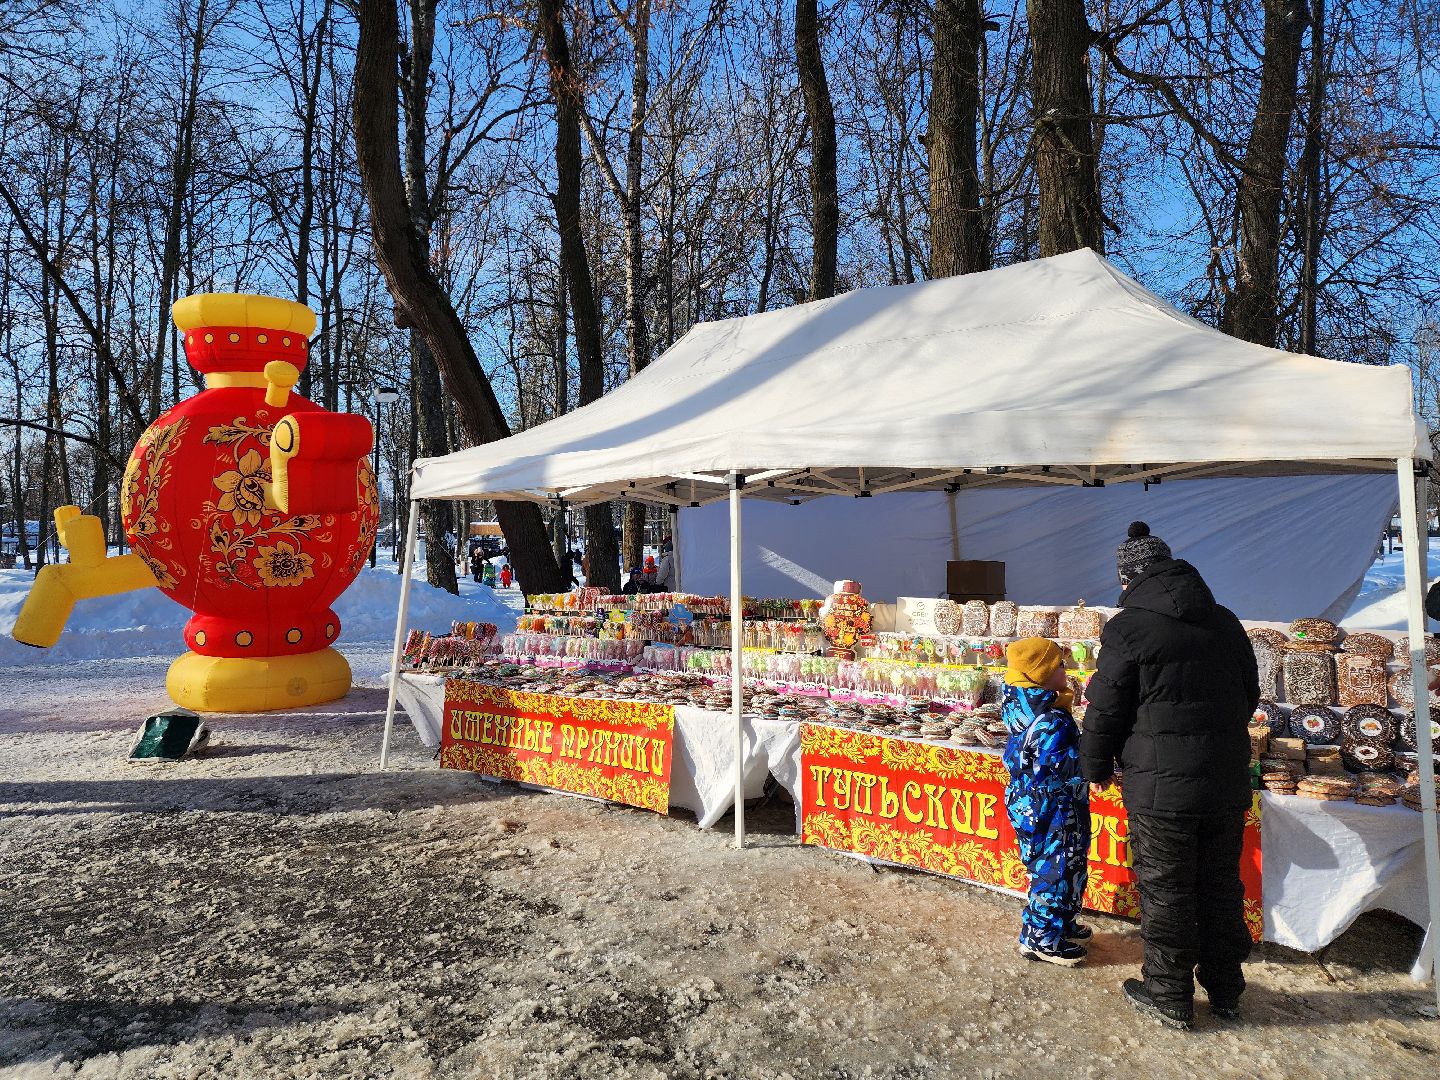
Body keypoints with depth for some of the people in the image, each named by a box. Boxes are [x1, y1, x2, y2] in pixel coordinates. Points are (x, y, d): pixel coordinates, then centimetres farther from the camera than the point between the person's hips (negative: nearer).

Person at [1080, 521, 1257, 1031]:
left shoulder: (1128, 627, -14)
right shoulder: (1225, 621, 6)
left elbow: (1105, 710, -10)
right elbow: (1250, 694, 17)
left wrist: (1096, 767, 5)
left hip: (1161, 786, -6)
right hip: (1227, 782, 6)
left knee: (1165, 893, 8)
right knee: (1221, 887, 19)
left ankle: (1170, 998, 21)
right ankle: (1226, 989, 34)